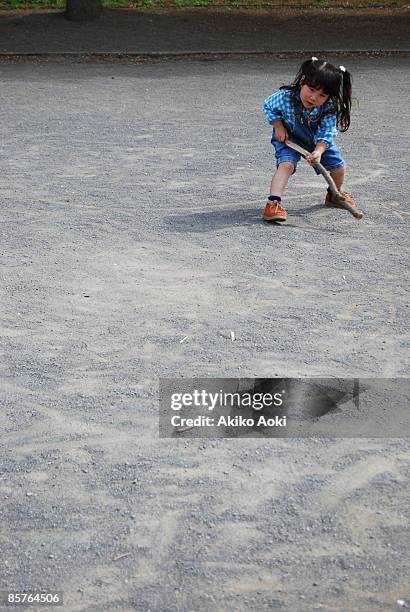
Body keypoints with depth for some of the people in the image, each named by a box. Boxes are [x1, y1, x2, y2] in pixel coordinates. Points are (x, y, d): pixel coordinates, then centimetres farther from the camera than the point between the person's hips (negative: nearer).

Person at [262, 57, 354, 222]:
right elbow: (268, 106, -11)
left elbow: (326, 133, -24)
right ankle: (273, 203, -32)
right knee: (286, 164, -29)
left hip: (319, 140, 3)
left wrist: (318, 151, -41)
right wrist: (278, 127, -18)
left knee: (339, 166, 3)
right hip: (288, 137, -3)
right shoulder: (285, 97, -32)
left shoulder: (329, 107, -29)